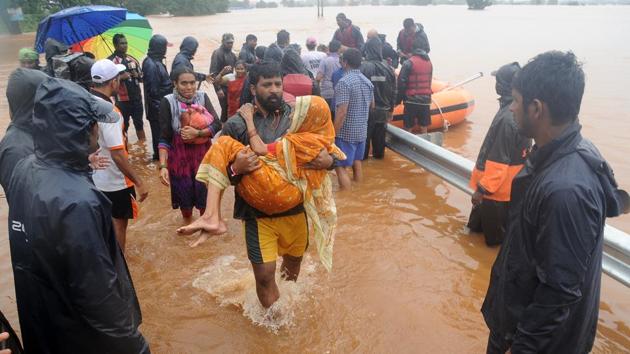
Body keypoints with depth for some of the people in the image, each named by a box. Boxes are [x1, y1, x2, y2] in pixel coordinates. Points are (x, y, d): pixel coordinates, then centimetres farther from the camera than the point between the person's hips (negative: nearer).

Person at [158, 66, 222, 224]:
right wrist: (163, 166, -21)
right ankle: (187, 221, 43)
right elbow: (164, 137, -12)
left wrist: (197, 133, -24)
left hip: (203, 153, 2)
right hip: (180, 154, -1)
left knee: (205, 191, 8)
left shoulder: (203, 97, -3)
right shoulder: (167, 102, -11)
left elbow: (217, 124, -8)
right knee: (184, 192, 12)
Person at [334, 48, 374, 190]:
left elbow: (342, 112, -23)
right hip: (362, 131, 8)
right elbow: (372, 105, 22)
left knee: (341, 167, -3)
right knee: (356, 164, 18)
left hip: (346, 132, -8)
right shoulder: (367, 82, 7)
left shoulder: (344, 82, -18)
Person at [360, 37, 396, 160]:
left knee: (365, 134, 8)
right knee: (380, 135, 15)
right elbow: (393, 91, 4)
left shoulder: (364, 66, -15)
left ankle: (362, 155, 15)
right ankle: (379, 153, 24)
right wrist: (391, 108, 14)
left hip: (367, 109, -3)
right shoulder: (388, 67, -2)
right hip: (383, 110, 3)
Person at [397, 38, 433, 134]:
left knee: (408, 128, 3)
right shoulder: (429, 62, 9)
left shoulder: (408, 63, -10)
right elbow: (429, 81, 15)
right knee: (424, 128, 10)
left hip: (411, 100, -5)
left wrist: (398, 100, -4)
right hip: (426, 99, 5)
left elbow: (402, 83, -13)